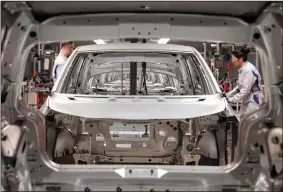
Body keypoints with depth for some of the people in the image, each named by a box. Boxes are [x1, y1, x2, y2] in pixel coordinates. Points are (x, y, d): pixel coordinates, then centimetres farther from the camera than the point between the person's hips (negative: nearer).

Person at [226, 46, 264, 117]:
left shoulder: (248, 70, -22)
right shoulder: (242, 70, 7)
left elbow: (245, 90, -23)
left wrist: (231, 100, -19)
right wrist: (228, 95, 8)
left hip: (254, 101, -10)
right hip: (246, 100, 10)